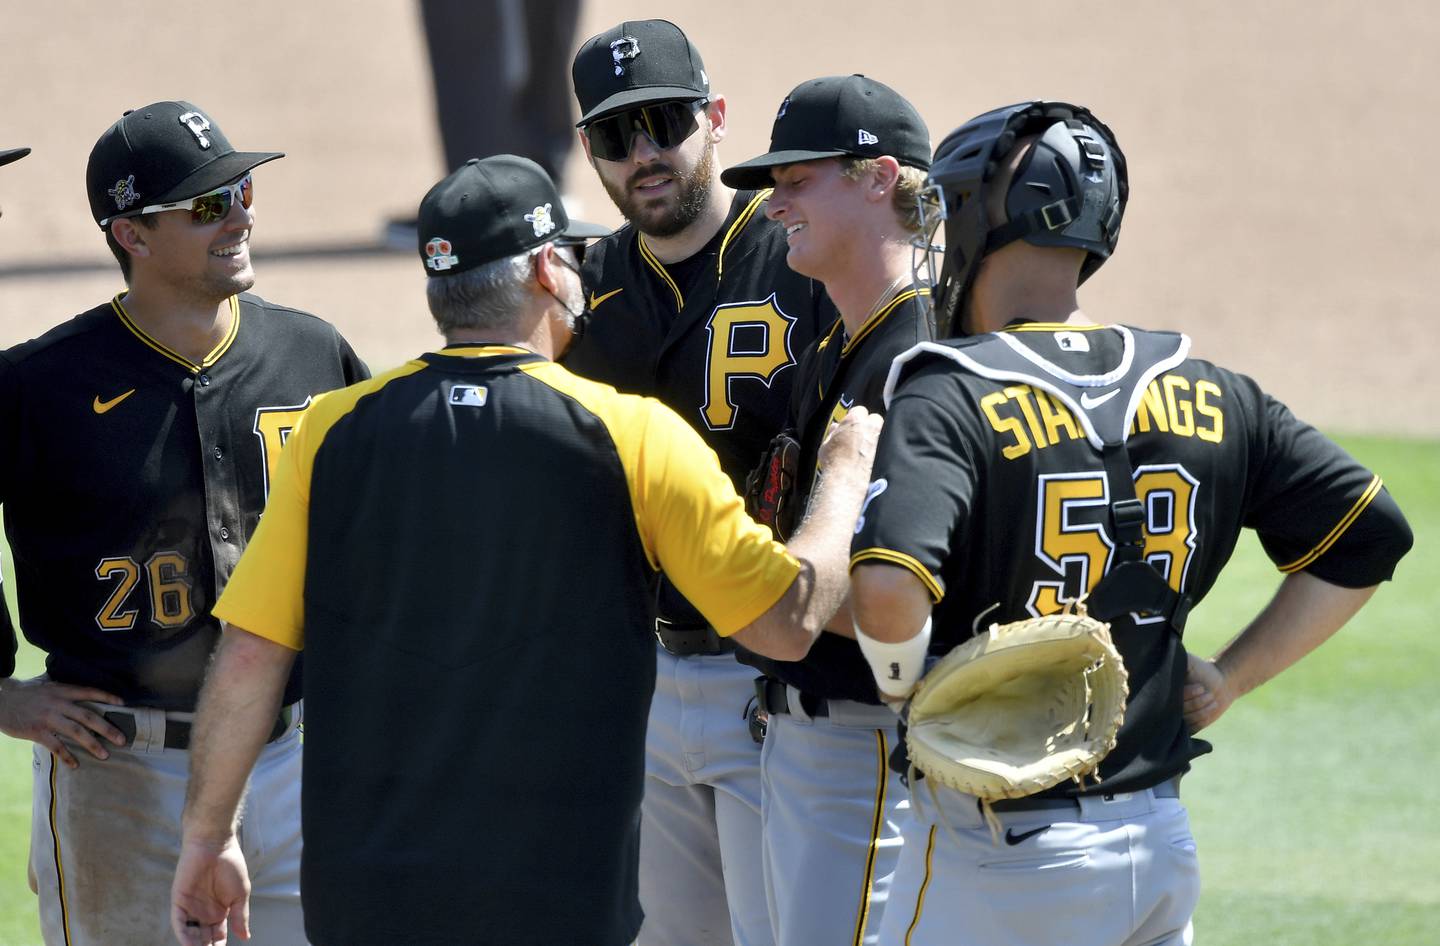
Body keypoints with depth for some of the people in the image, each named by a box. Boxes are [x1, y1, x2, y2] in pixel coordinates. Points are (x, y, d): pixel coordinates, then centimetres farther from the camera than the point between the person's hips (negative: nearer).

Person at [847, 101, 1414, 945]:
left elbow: (889, 587, -29)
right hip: (1160, 839, 6)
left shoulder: (950, 397, -14)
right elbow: (1369, 535, 10)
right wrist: (1228, 678, 12)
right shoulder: (1207, 395, 5)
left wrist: (905, 685, -9)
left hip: (1001, 850, -6)